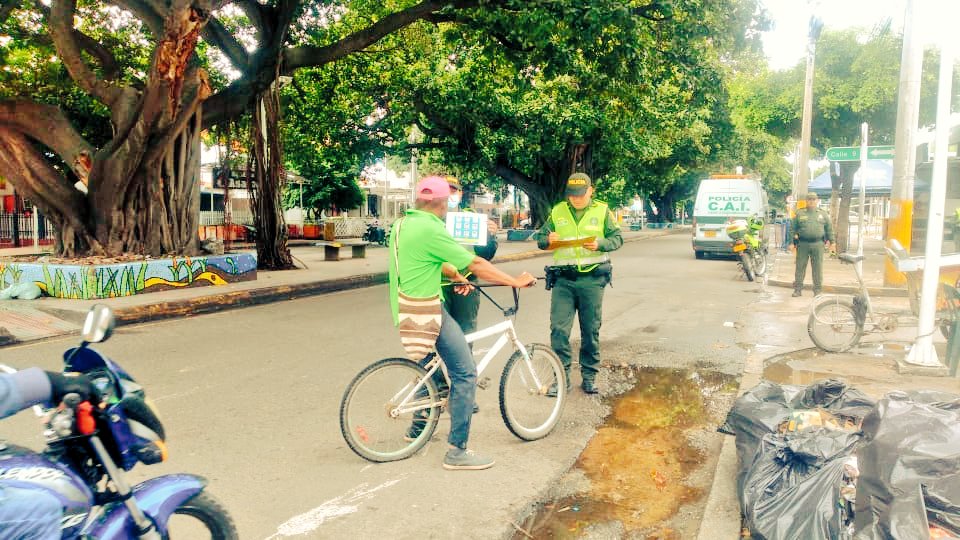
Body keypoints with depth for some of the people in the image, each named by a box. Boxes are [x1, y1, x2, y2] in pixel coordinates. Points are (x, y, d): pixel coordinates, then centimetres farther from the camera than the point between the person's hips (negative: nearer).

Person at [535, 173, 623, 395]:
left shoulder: (602, 211, 5)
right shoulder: (557, 212, 8)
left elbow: (617, 238, 3)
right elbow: (540, 239, 10)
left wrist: (600, 244, -17)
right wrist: (548, 239, -13)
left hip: (592, 278, -1)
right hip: (563, 278, 1)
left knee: (591, 330, 7)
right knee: (559, 329, -5)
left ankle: (589, 376, 20)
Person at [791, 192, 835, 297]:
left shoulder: (823, 214, 12)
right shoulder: (799, 213, 8)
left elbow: (829, 228, 15)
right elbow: (793, 228, 8)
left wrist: (830, 240, 10)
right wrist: (793, 241, 4)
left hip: (818, 244, 0)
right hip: (802, 244, 0)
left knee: (817, 268, 3)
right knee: (800, 267, 1)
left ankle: (817, 290, 10)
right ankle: (798, 289, 7)